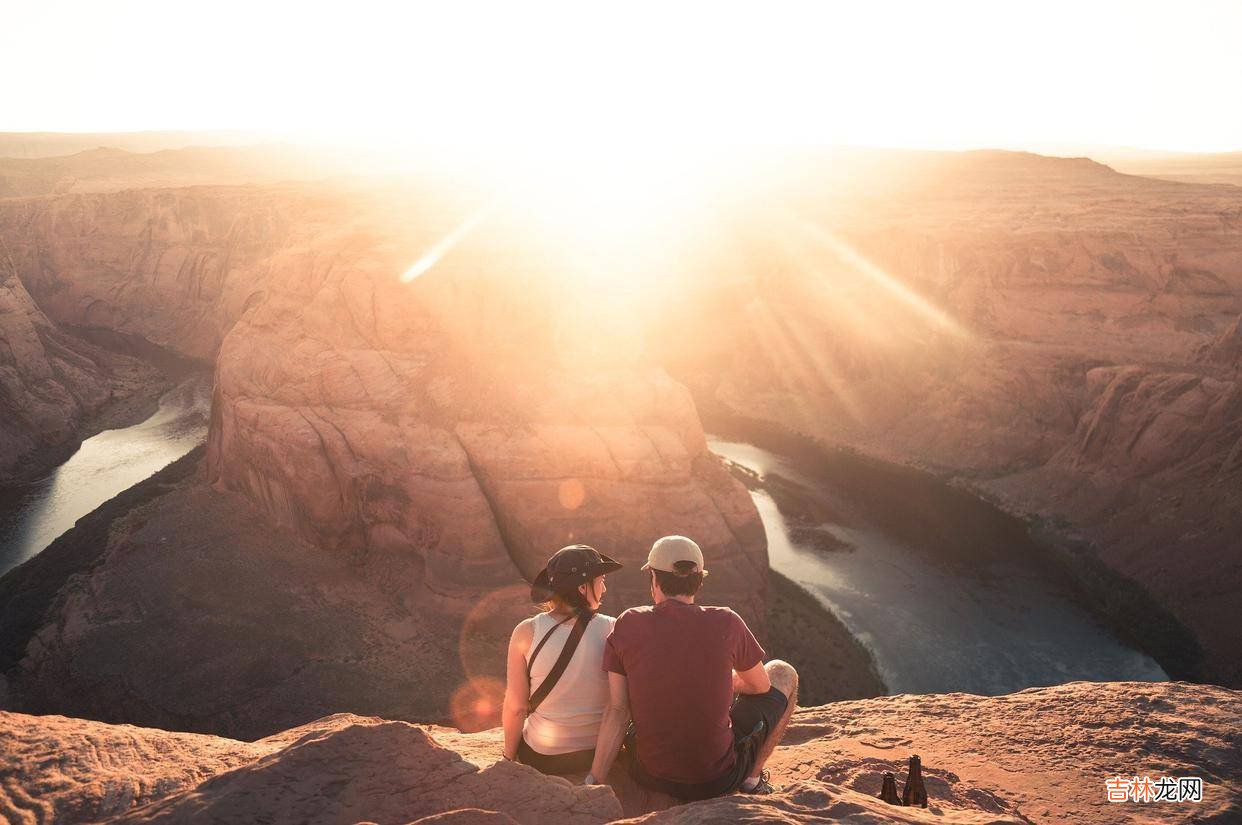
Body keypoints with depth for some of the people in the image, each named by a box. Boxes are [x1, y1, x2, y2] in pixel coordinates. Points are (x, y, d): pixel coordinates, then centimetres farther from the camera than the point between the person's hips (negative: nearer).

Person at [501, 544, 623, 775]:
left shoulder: (526, 632, -15)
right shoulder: (612, 630, -14)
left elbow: (515, 707, -12)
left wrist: (509, 758, 4)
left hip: (542, 758, -1)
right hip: (601, 755, 2)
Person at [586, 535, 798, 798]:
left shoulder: (628, 624, -10)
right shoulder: (726, 623, -14)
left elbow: (617, 711, -11)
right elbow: (761, 686, 3)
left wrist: (593, 781, -7)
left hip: (650, 776, 2)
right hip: (719, 780, -2)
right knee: (783, 673, 18)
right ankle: (753, 778, 16)